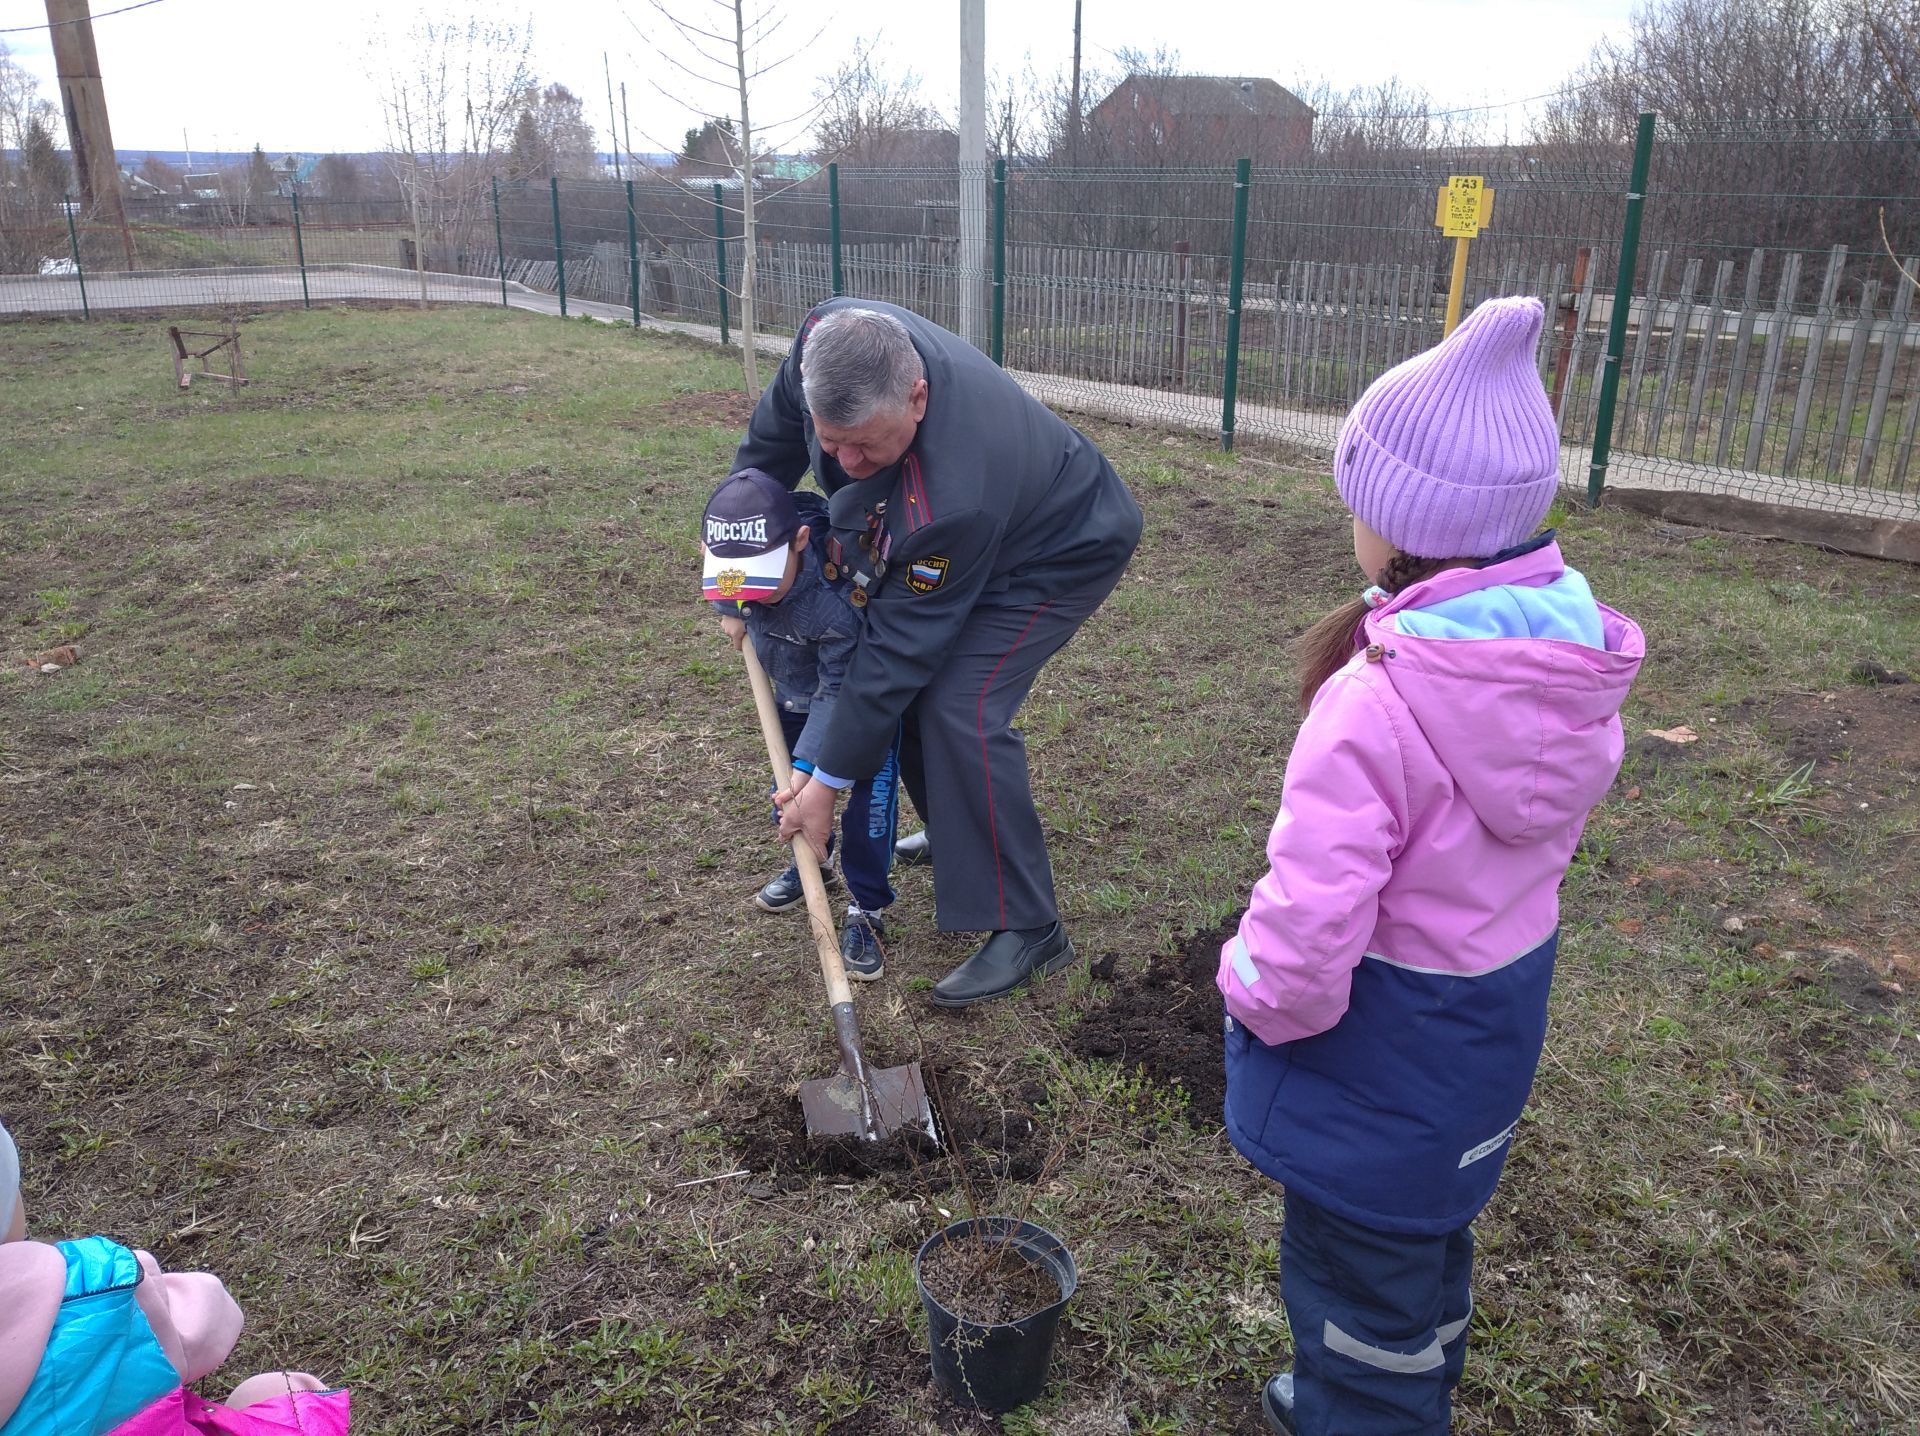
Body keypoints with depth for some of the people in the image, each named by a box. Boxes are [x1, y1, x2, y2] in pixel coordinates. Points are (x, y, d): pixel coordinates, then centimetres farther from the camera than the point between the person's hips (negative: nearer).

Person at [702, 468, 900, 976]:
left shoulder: (837, 598, -44)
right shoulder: (742, 565, -27)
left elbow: (840, 692, -36)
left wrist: (808, 767, -37)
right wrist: (732, 611, -1)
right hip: (796, 688, 6)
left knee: (872, 782, -15)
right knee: (788, 774, 14)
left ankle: (867, 909, -2)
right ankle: (811, 862, 39)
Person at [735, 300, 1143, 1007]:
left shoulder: (953, 495, -44)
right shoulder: (828, 342, -26)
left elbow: (900, 645, -34)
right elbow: (776, 427, -2)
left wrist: (828, 781, -23)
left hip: (1065, 549, -8)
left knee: (960, 707, -23)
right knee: (913, 683, 6)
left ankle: (1028, 930, -12)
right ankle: (959, 836, 31)